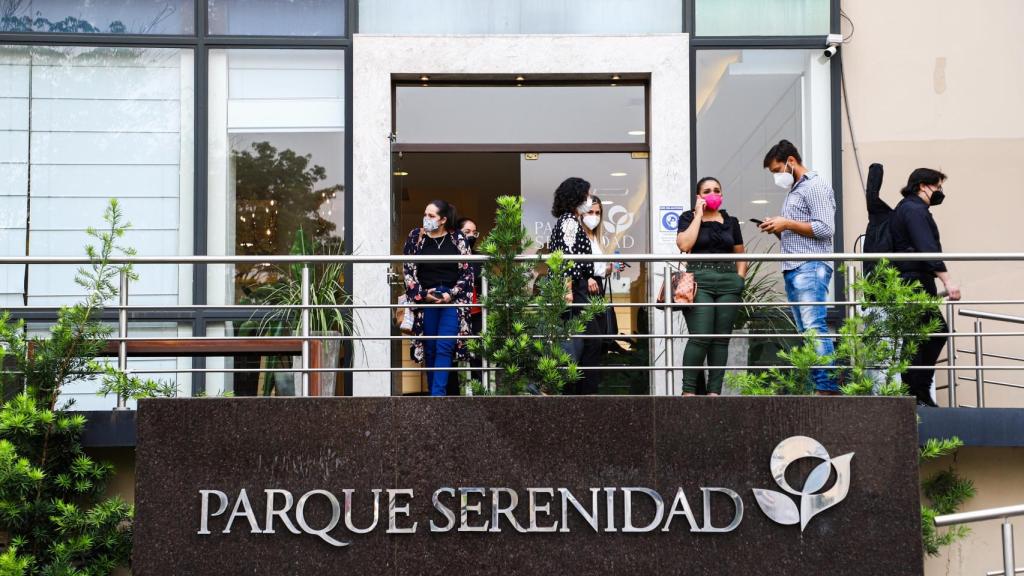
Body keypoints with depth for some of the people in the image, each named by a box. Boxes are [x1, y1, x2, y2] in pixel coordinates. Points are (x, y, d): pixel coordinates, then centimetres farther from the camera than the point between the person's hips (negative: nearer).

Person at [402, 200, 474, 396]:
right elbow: (408, 271, 4)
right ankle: (435, 392, 12)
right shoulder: (416, 237, 3)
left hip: (452, 299, -2)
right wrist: (422, 294, -6)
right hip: (426, 299, 2)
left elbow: (467, 272, 2)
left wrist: (451, 294, -9)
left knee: (444, 348, -11)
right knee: (430, 349, 4)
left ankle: (437, 394, -14)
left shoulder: (458, 239, 0)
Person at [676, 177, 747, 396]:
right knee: (700, 338, -15)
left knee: (721, 340, 1)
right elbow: (684, 244, -9)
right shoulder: (689, 218, 10)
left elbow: (741, 254, 23)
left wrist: (740, 277, 5)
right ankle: (688, 390, -10)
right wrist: (698, 214, -2)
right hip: (700, 281, -4)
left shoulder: (731, 221, 20)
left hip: (729, 283, 4)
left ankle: (714, 391, 2)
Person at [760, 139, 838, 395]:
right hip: (792, 269, 9)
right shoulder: (793, 191, 26)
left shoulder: (815, 186, -2)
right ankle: (818, 386, 0)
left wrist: (787, 224, -9)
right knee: (806, 332, 3)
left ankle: (828, 387, -21)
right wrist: (777, 229, 10)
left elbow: (825, 228, -13)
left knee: (815, 327, -17)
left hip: (810, 267, -9)